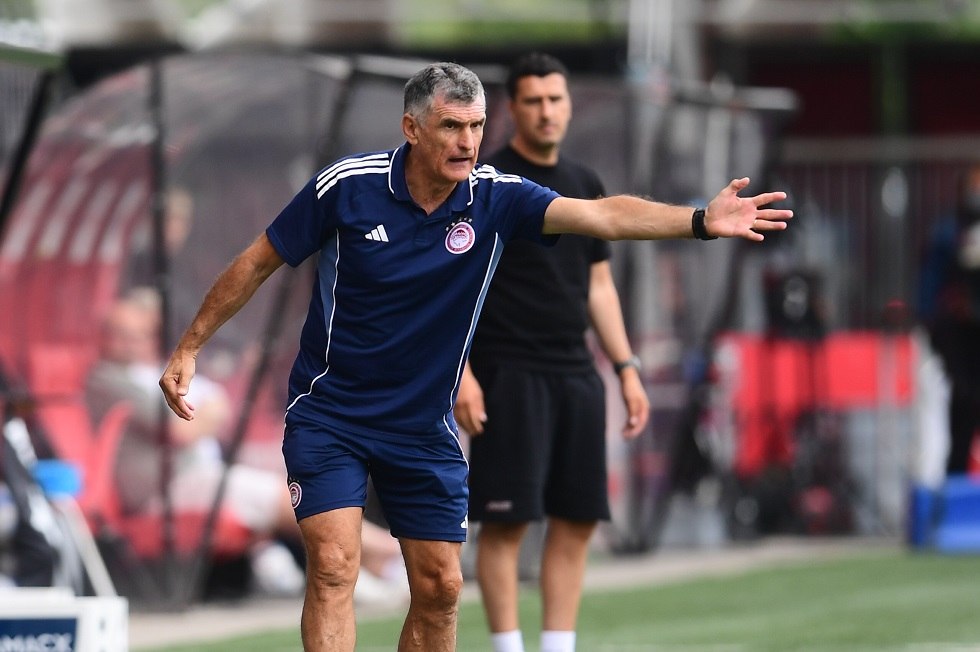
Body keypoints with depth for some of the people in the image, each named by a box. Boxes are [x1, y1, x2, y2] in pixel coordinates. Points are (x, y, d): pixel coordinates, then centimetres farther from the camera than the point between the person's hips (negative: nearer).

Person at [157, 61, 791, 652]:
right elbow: (259, 262, -2)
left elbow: (602, 214, -24)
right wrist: (189, 348, 0)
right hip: (329, 415, -3)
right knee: (334, 564, -17)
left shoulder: (496, 197, -10)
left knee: (440, 587, 4)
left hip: (424, 428, 3)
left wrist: (701, 220, -39)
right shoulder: (347, 185, -15)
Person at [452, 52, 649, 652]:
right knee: (506, 521, -7)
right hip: (509, 374, -6)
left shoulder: (586, 187, 15)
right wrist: (460, 372, -17)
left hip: (575, 374, 6)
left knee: (577, 523, 4)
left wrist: (627, 368, 14)